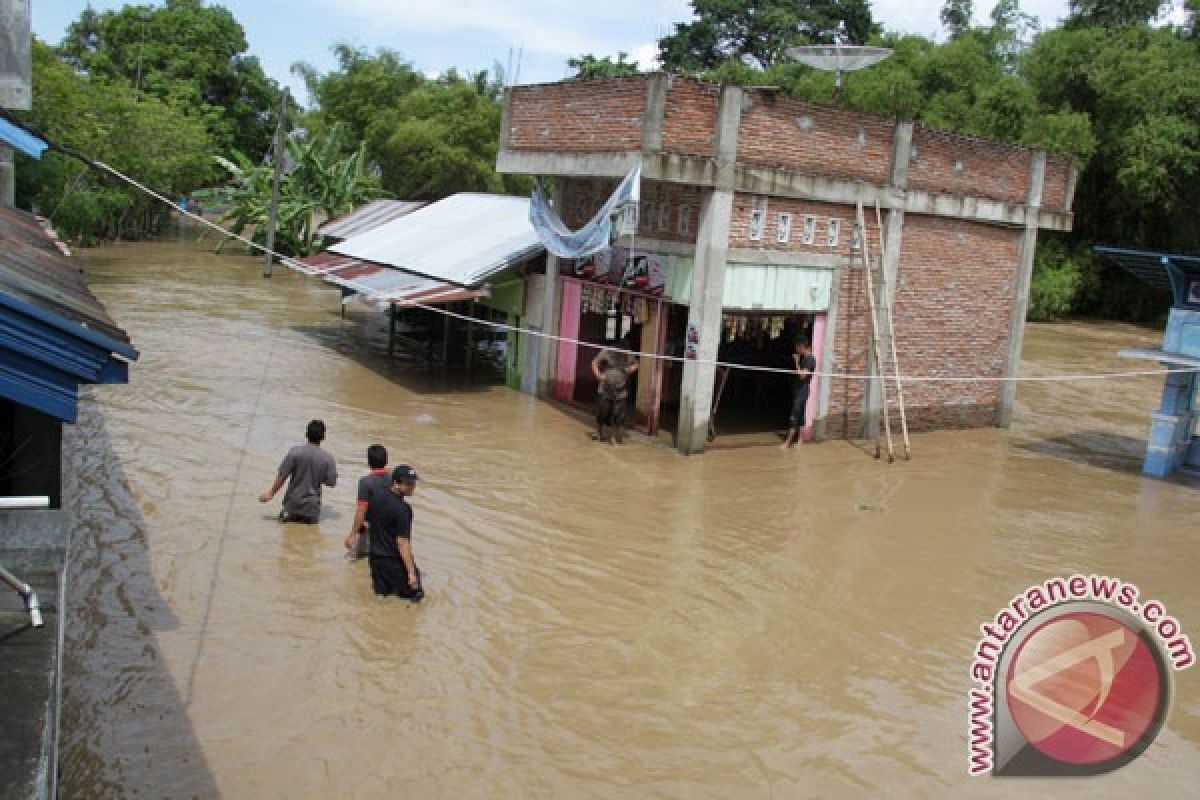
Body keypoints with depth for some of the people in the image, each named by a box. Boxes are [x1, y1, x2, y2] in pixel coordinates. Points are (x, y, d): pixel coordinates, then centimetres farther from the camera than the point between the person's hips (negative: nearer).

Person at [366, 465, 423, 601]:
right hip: (395, 561, -7)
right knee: (415, 595, 5)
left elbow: (368, 525, 12)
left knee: (381, 595, 17)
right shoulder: (402, 508, -22)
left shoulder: (376, 499, 1)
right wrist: (411, 572, -21)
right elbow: (402, 542, -24)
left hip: (375, 558, 7)